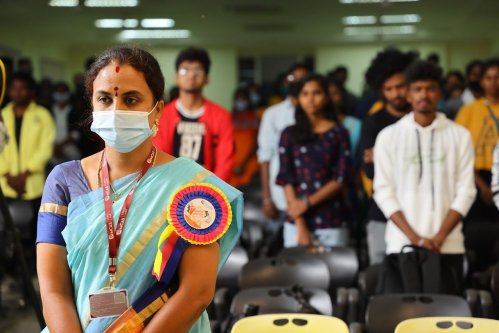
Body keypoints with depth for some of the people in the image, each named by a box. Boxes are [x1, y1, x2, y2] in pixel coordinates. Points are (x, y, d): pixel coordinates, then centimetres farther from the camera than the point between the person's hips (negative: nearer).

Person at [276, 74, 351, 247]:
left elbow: (340, 179, -1)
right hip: (296, 222, 1)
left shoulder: (339, 134, 5)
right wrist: (300, 226, -9)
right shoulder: (289, 135, 6)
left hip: (332, 222, -1)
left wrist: (307, 203, -11)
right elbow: (287, 179, -1)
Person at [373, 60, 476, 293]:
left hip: (448, 246, 0)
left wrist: (440, 236, -9)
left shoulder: (459, 136, 6)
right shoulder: (388, 136, 5)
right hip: (402, 245, 0)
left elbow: (465, 191, 2)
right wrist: (414, 237, -9)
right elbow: (384, 192, 0)